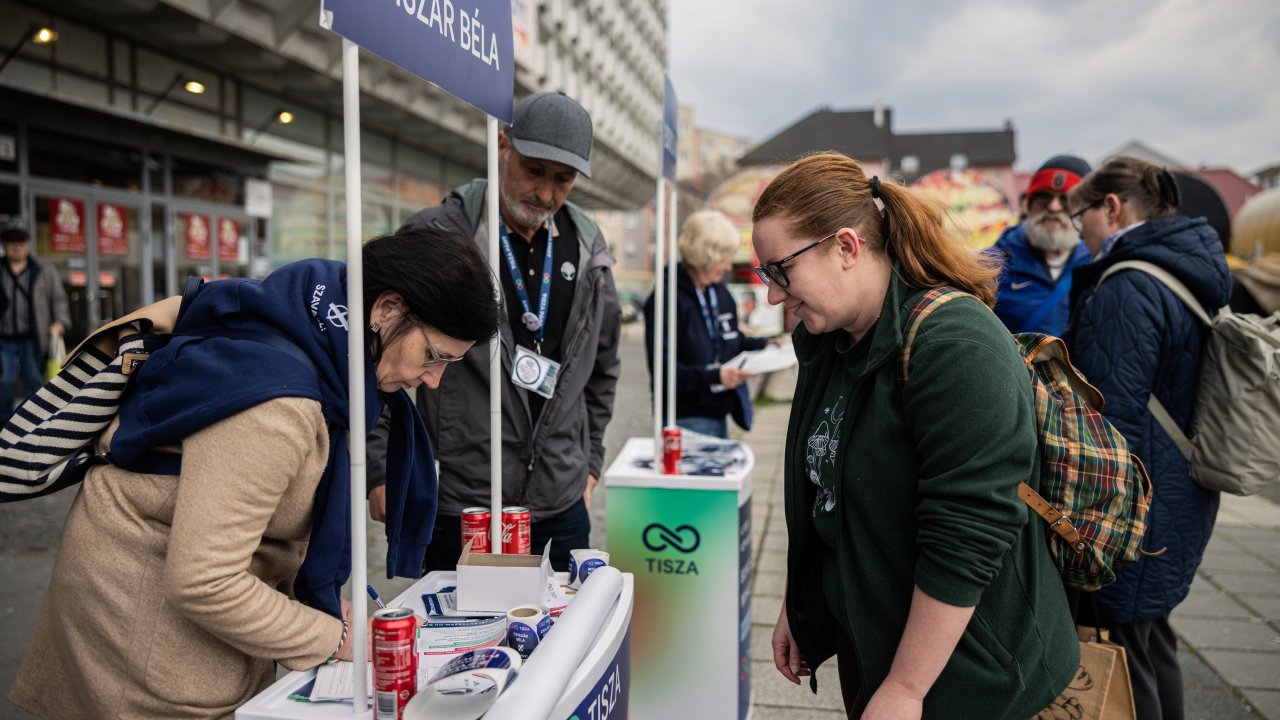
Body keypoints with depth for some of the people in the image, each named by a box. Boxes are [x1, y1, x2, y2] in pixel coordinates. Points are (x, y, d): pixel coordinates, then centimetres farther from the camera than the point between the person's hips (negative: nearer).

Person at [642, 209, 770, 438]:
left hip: (718, 414, 8)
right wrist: (714, 377, -29)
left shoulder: (720, 292, 9)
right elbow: (661, 369, -22)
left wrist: (764, 346, 5)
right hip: (686, 419, -8)